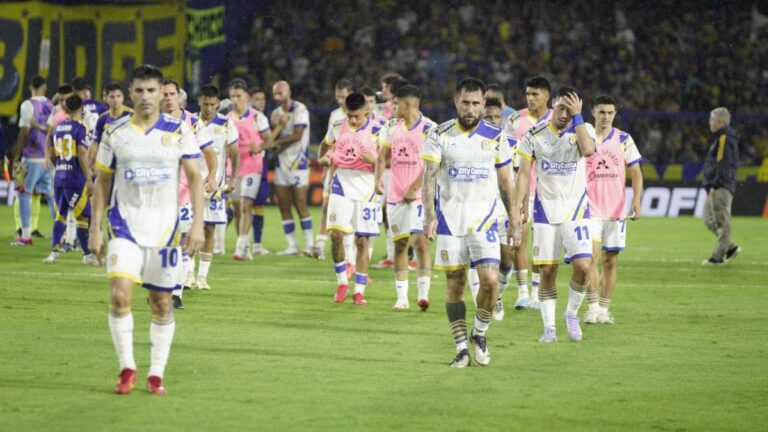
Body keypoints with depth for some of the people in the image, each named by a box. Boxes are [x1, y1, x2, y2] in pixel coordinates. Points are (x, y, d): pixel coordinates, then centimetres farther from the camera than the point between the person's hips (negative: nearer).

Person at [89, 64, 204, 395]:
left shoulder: (179, 131, 0)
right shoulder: (115, 133, 2)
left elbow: (195, 177, 1)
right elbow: (102, 182, 9)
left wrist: (197, 223, -8)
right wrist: (95, 227, 4)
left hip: (165, 228, 0)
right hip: (125, 225, 0)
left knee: (161, 302, 5)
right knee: (120, 295, -16)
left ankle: (156, 374, 16)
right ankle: (127, 368, -3)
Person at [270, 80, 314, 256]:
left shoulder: (299, 109, -9)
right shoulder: (276, 113, 13)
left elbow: (297, 135, -15)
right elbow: (272, 137, 5)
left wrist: (276, 142, -7)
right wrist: (279, 125, -14)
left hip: (298, 161, -7)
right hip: (281, 162, 7)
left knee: (300, 205, -8)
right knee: (284, 206, 5)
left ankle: (309, 244, -2)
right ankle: (292, 245, 10)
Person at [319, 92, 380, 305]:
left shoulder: (376, 131, -4)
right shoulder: (337, 127, 5)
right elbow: (326, 145, 23)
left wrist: (372, 160, -22)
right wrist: (325, 158, 2)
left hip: (366, 189, -2)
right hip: (342, 185, 2)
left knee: (362, 240, 1)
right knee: (335, 233, -12)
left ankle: (359, 290, 9)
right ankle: (342, 282, 8)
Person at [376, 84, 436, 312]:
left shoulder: (429, 129, -8)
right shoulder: (391, 127, 10)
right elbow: (383, 156, 14)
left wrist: (415, 188, -16)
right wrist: (378, 179, -3)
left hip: (418, 195, -5)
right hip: (395, 195, 5)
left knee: (420, 240, -14)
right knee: (400, 244, 6)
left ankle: (423, 293, -10)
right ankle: (401, 297, 9)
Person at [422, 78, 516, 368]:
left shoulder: (495, 137, 3)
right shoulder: (440, 135, -1)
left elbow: (505, 183, 10)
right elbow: (428, 178, -5)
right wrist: (429, 216, -18)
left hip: (484, 219, 0)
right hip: (449, 220, 0)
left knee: (489, 279, -14)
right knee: (454, 284, 1)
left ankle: (479, 333, 10)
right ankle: (461, 349, 8)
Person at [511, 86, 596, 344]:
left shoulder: (583, 130, -2)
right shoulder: (535, 135, 2)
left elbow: (588, 150, -25)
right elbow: (524, 173, 5)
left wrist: (577, 117, -20)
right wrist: (517, 209, -1)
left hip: (575, 209, -1)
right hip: (545, 210, 1)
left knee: (583, 266, -16)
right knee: (547, 271, -1)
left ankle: (572, 313, 8)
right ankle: (549, 327, 9)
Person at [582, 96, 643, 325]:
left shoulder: (624, 140, 5)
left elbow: (636, 173, 6)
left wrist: (636, 199, -8)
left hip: (616, 210, 2)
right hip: (590, 209, -2)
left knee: (610, 261, 5)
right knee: (592, 256, -16)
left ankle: (604, 309, 13)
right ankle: (592, 307, -11)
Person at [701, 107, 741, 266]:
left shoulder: (725, 138, -12)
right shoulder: (722, 137, 19)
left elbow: (723, 164, -19)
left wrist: (716, 185, -21)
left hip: (721, 188, -11)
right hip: (716, 188, 11)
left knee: (722, 221, -7)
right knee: (710, 220, 12)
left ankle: (718, 256, -6)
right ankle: (731, 247, 12)